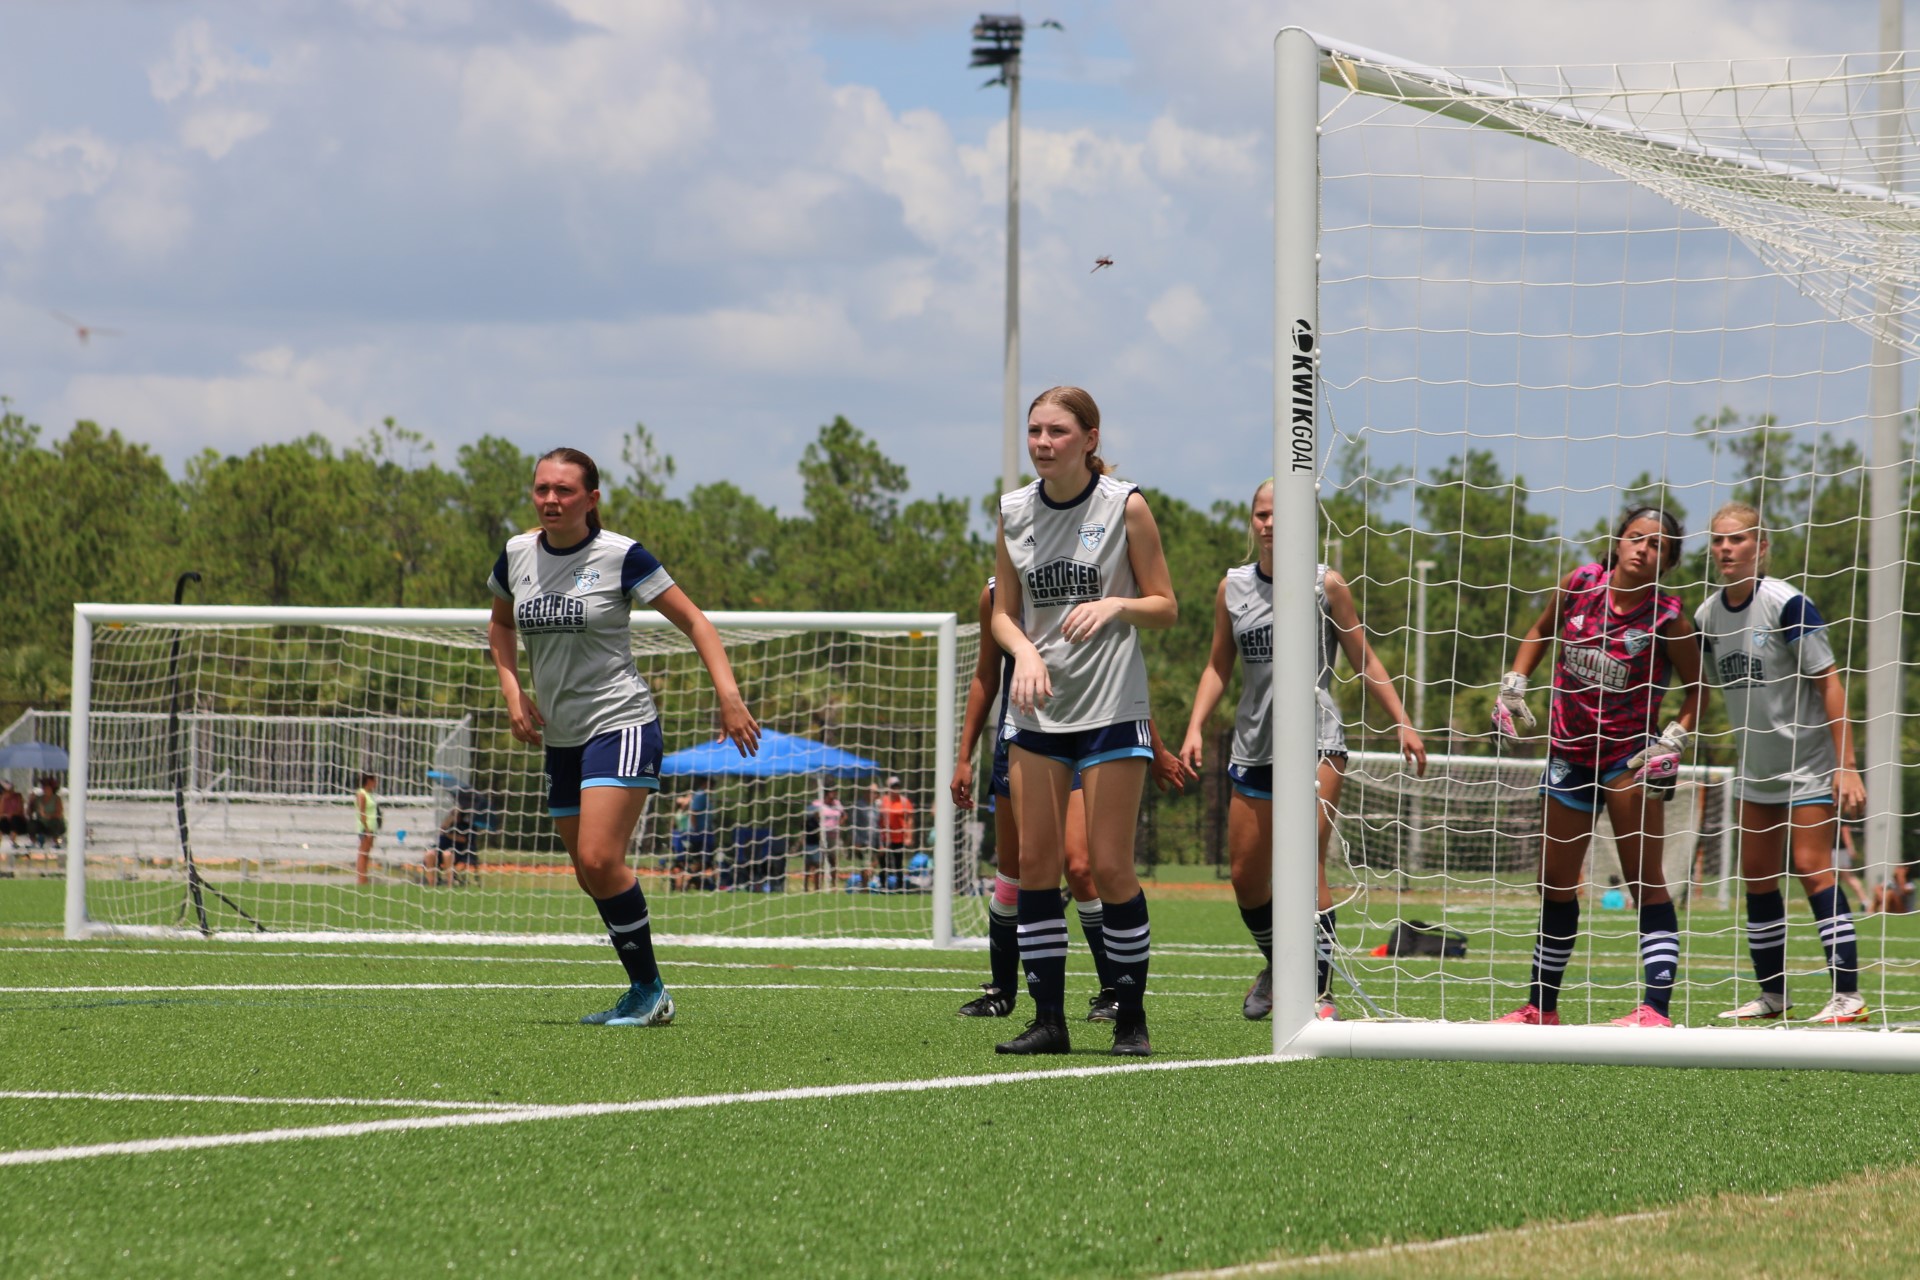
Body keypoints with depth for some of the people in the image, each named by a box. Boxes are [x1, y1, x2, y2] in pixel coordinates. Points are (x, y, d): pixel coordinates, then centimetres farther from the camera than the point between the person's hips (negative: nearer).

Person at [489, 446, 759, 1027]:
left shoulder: (620, 556, -10)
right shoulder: (517, 555, 5)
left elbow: (693, 621, -5)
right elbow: (500, 623, 25)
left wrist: (729, 695, -16)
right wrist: (513, 691, 9)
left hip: (620, 722, -6)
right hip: (559, 735, 6)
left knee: (599, 859, -20)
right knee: (590, 875, 7)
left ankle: (649, 991, -10)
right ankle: (645, 994, 18)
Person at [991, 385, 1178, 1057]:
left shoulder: (1125, 506, -4)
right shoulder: (1014, 512, 6)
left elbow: (1165, 608, 0)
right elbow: (1004, 612, 12)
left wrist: (1116, 605, -20)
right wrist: (1025, 651, -9)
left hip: (1112, 707, -4)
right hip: (1038, 710, 4)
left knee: (1110, 867, -5)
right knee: (1035, 863, 0)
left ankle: (1131, 1018, 6)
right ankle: (1048, 1019, 6)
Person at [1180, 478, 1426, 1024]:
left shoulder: (1325, 585, 0)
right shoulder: (1232, 588, 9)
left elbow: (1364, 659, 5)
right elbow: (1218, 666, 16)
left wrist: (1402, 723, -1)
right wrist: (1195, 727, 3)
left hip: (1316, 742, -4)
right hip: (1254, 747, 4)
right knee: (1245, 875, 7)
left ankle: (1321, 990, -19)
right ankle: (1277, 967, 34)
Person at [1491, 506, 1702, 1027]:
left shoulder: (1667, 618, -14)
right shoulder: (1579, 584, -4)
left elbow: (1697, 687, -3)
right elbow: (1541, 631, 15)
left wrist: (1675, 739, -16)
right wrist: (1514, 682, 4)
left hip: (1629, 755, -5)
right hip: (1569, 750, 5)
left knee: (1645, 881, -11)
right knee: (1555, 883, 13)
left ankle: (1657, 1009, -15)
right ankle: (1540, 1008, 25)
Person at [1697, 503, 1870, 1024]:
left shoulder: (1787, 604, -18)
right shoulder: (1707, 617, 1)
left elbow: (1829, 683, -16)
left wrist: (1846, 765, -20)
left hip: (1809, 762, -7)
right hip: (1755, 767, 7)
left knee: (1811, 867, -12)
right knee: (1757, 877, 6)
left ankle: (1849, 996, -12)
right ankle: (1772, 995, 16)